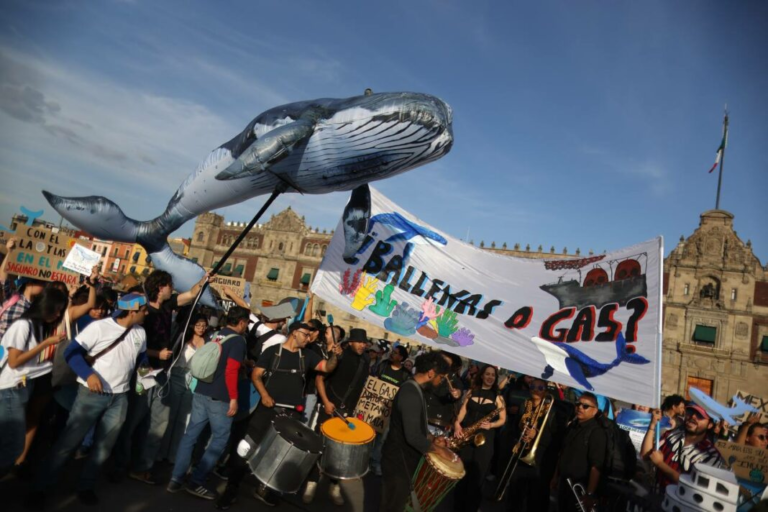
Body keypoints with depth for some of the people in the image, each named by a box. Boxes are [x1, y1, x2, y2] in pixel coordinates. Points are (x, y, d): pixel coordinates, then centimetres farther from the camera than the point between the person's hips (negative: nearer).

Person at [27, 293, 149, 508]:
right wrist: (89, 374, -27)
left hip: (120, 397, 5)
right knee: (68, 442, 2)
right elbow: (71, 352, -15)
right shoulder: (99, 327, -15)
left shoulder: (140, 333, 3)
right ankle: (41, 488, 20)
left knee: (104, 446, 12)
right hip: (92, 394, -5)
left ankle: (86, 486, 30)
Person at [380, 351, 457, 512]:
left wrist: (432, 439, 7)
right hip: (399, 460, -10)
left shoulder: (413, 389, 7)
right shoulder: (411, 393, -27)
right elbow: (413, 437, -31)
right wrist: (439, 450, -18)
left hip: (403, 457, 10)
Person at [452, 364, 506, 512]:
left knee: (477, 475, -1)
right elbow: (463, 410, 4)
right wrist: (457, 424, -13)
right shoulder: (471, 391, 10)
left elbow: (503, 419, 3)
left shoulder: (497, 396, 6)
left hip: (485, 437, -1)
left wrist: (490, 425, -15)